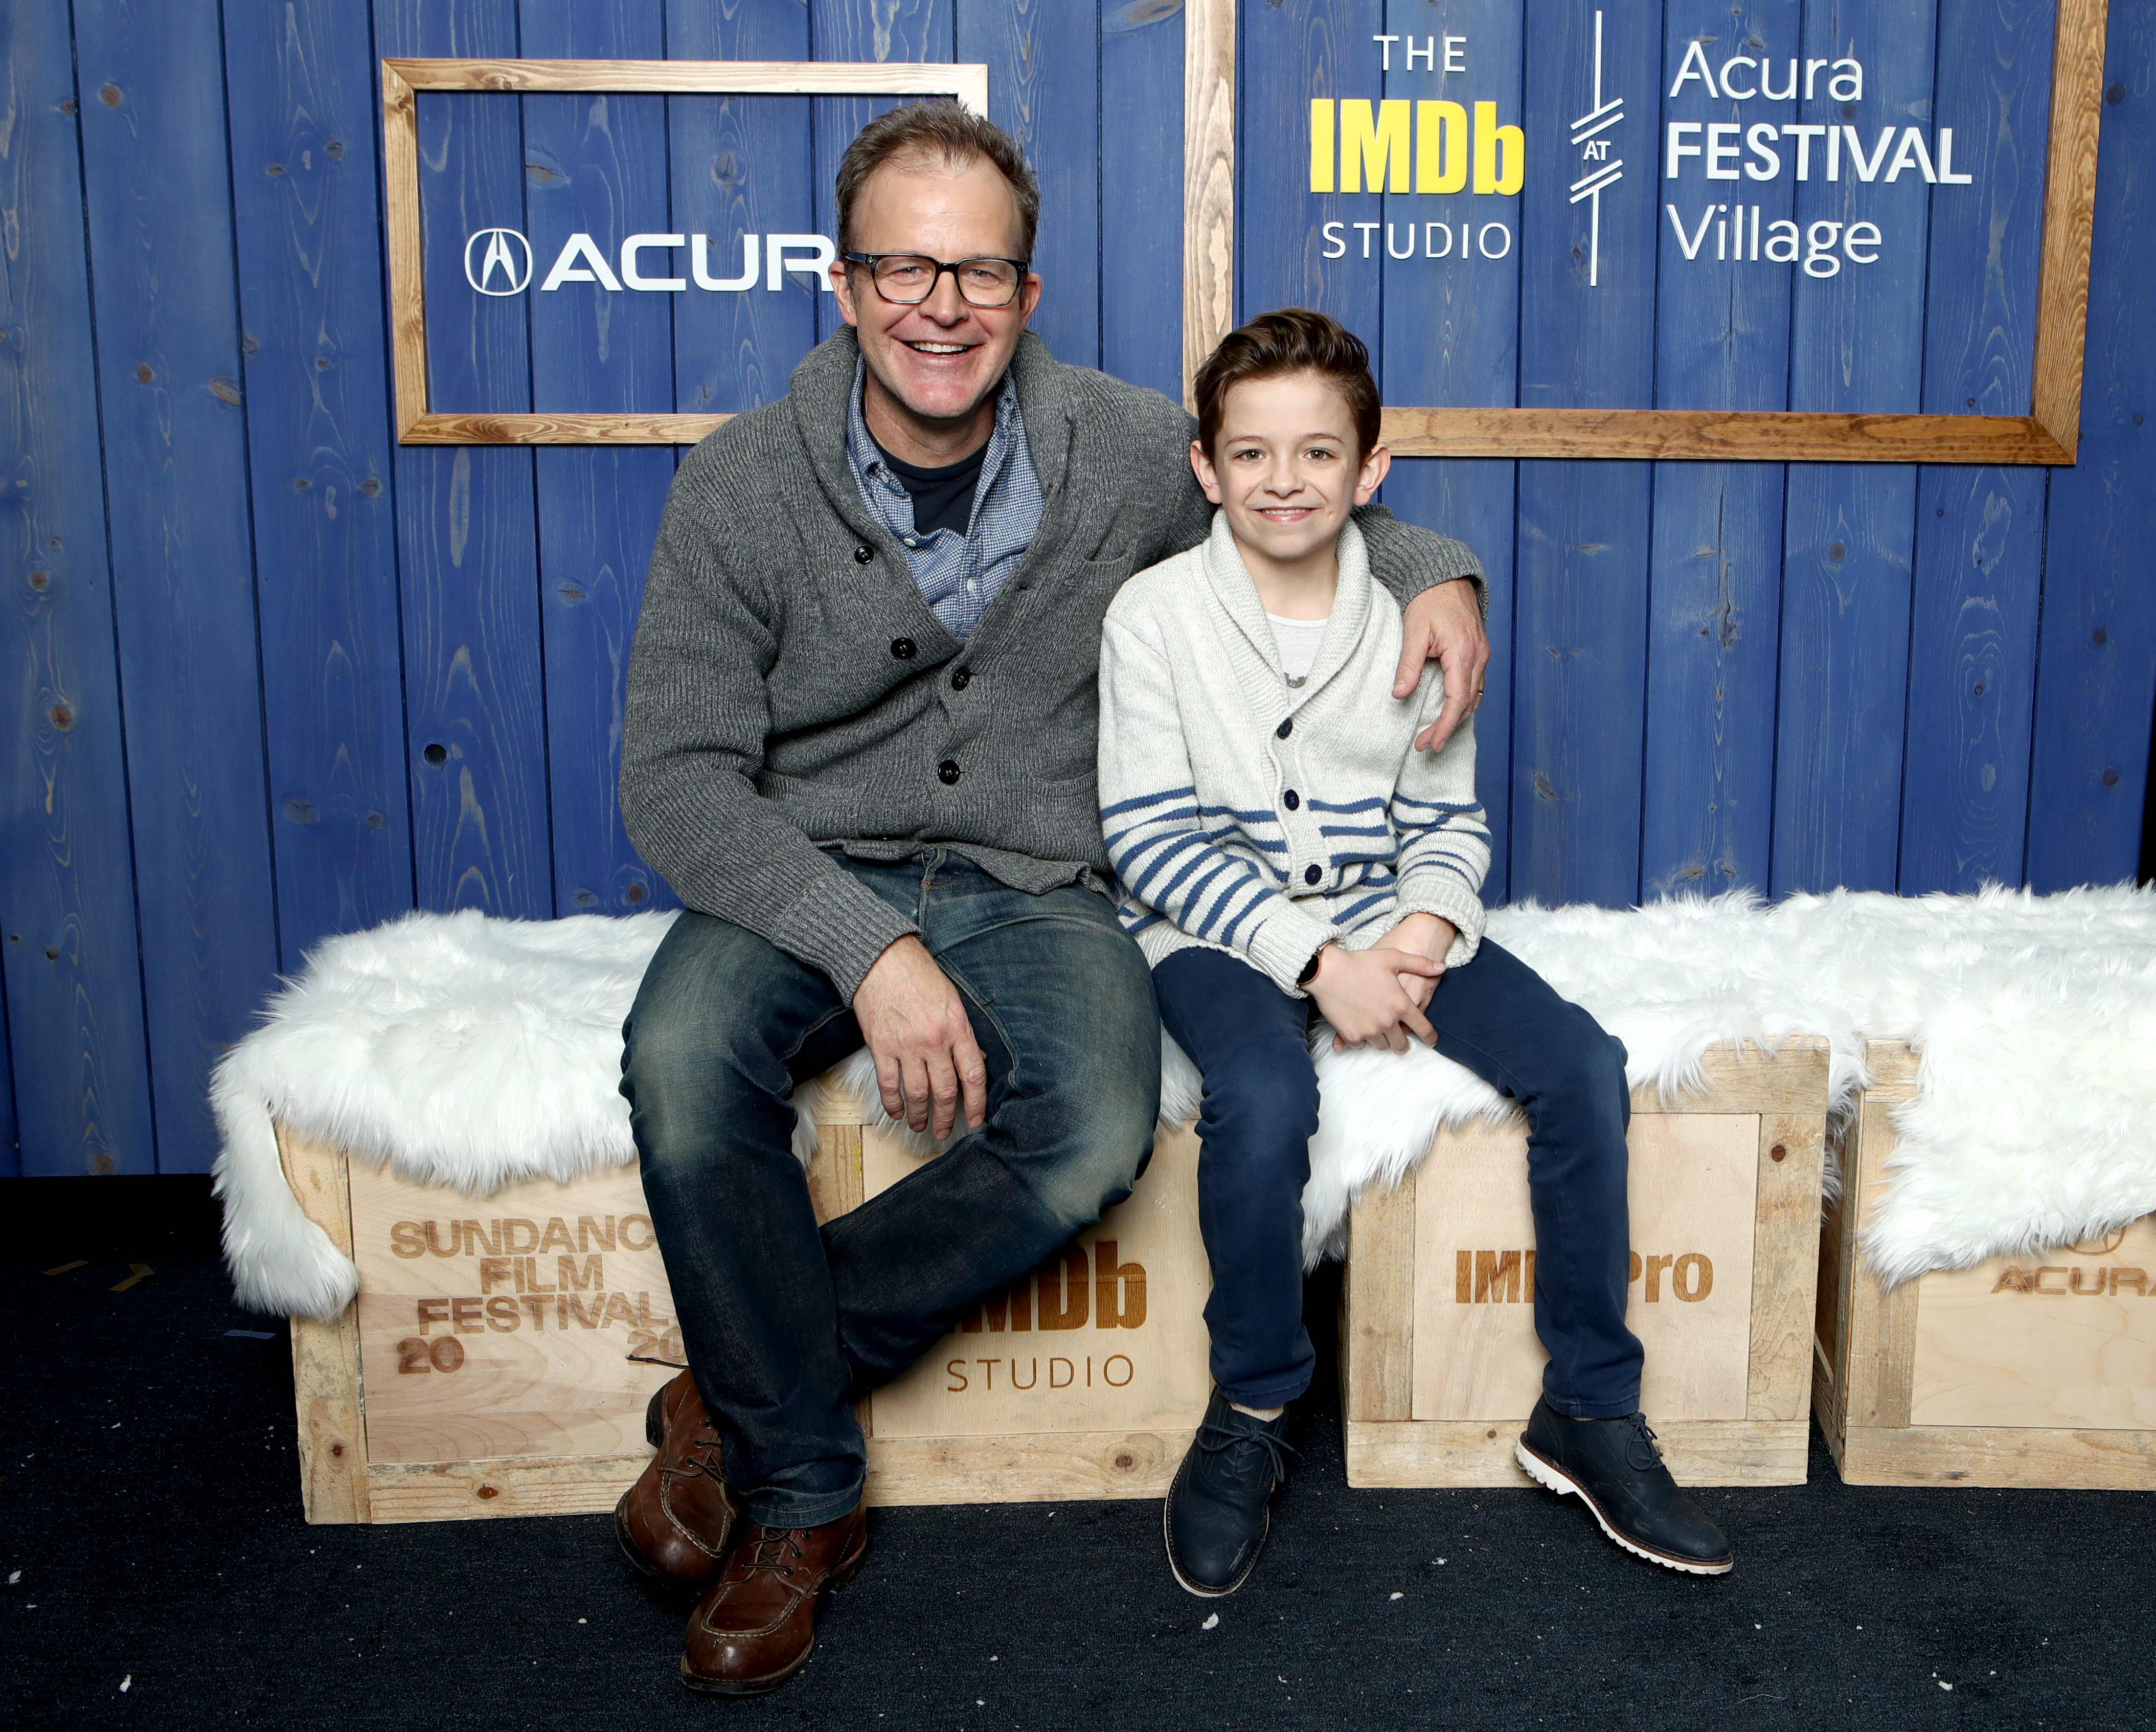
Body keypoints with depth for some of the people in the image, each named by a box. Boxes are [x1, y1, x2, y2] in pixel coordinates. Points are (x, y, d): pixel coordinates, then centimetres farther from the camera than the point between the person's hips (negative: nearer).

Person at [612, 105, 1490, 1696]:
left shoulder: (1132, 454, -2)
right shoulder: (743, 487, -7)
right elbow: (676, 773, -11)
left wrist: (1430, 569, -4)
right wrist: (869, 948, -25)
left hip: (1031, 892, 1)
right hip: (807, 881, 0)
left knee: (1096, 1131, -30)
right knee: (684, 1060, -33)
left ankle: (737, 1395, -9)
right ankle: (803, 1497, -10)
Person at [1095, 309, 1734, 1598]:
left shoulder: (1414, 621, 5)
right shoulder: (1155, 616, -5)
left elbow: (1449, 824, 9)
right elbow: (1150, 836, -10)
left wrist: (1424, 932, -14)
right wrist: (1317, 959, -18)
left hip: (1385, 922, 4)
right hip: (1221, 932, -3)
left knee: (1582, 1064, -16)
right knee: (1265, 1096, -34)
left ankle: (1590, 1412, 1)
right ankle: (1251, 1415, -9)